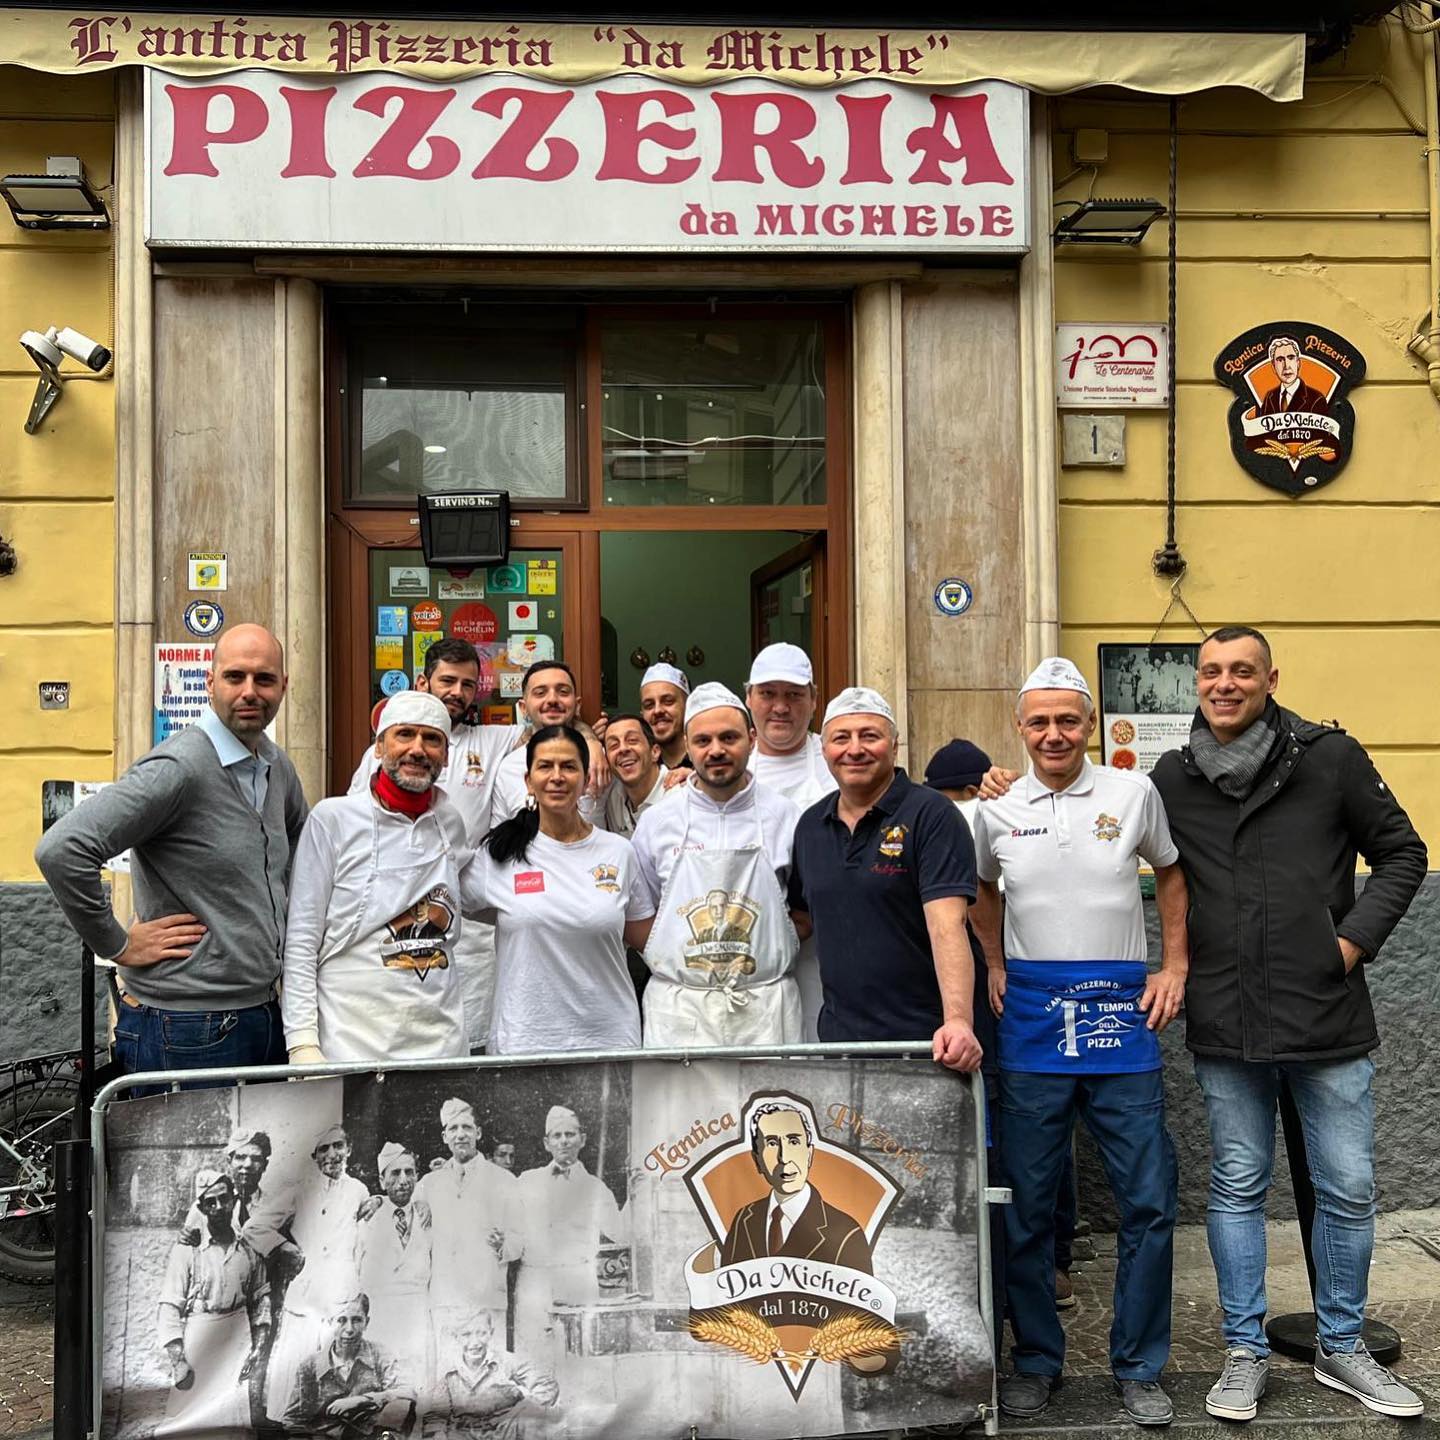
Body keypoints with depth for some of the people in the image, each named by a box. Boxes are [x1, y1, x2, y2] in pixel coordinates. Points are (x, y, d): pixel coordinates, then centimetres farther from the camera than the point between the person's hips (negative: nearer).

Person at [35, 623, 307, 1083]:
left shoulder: (277, 766, 8)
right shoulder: (177, 769, -17)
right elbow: (61, 850, -26)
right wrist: (116, 945, -17)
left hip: (266, 1015, 8)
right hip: (188, 1028, -7)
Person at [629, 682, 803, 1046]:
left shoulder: (784, 817, 4)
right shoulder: (657, 821, 6)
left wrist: (772, 947, 1)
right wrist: (666, 960, 3)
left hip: (766, 1006, 0)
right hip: (678, 1007, 0)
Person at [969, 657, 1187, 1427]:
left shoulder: (1133, 793, 0)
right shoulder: (995, 810, 4)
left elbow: (1171, 874, 15)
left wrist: (1176, 967, 7)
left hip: (1121, 1016, 0)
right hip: (1031, 1019, 1)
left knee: (1149, 1200, 3)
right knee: (1027, 1204, 6)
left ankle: (1138, 1367, 20)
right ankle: (1035, 1359, 23)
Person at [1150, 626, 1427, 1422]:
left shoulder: (1330, 757, -3)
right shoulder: (1172, 777, 3)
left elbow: (1402, 852, 3)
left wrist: (1356, 939, -6)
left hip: (1328, 1021, -1)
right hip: (1225, 1028, 1)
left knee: (1348, 1190, 9)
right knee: (1237, 1189, 11)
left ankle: (1341, 1348, 29)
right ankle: (1246, 1352, 25)